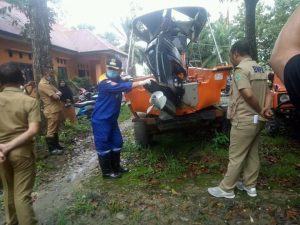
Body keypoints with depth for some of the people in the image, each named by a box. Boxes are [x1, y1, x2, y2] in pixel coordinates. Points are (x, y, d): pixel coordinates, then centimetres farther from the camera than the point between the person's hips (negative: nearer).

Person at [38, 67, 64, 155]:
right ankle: (52, 149, 7)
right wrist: (57, 94, 0)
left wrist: (57, 94, -10)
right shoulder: (43, 84, -16)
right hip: (51, 111, -10)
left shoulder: (48, 83, 17)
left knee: (55, 129, 18)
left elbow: (59, 93, 13)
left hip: (56, 110, 10)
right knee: (51, 131, -1)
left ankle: (56, 145, 30)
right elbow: (55, 97, -22)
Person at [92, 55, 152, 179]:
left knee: (117, 142, 15)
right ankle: (106, 172, 17)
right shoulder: (104, 82, -22)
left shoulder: (117, 80, 9)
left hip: (112, 119, 9)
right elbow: (123, 86, -34)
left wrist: (146, 79, -7)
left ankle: (116, 167, 30)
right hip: (100, 120, -9)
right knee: (103, 145, 2)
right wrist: (142, 82, -37)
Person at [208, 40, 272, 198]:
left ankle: (226, 189, 14)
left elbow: (248, 94, -27)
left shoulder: (241, 69, -15)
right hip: (258, 120, 9)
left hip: (244, 120, -9)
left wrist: (260, 110, -13)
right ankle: (250, 186, 30)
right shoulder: (259, 69, 15)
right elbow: (268, 92, 11)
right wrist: (266, 109, -5)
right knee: (252, 154, 17)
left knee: (236, 156, 1)